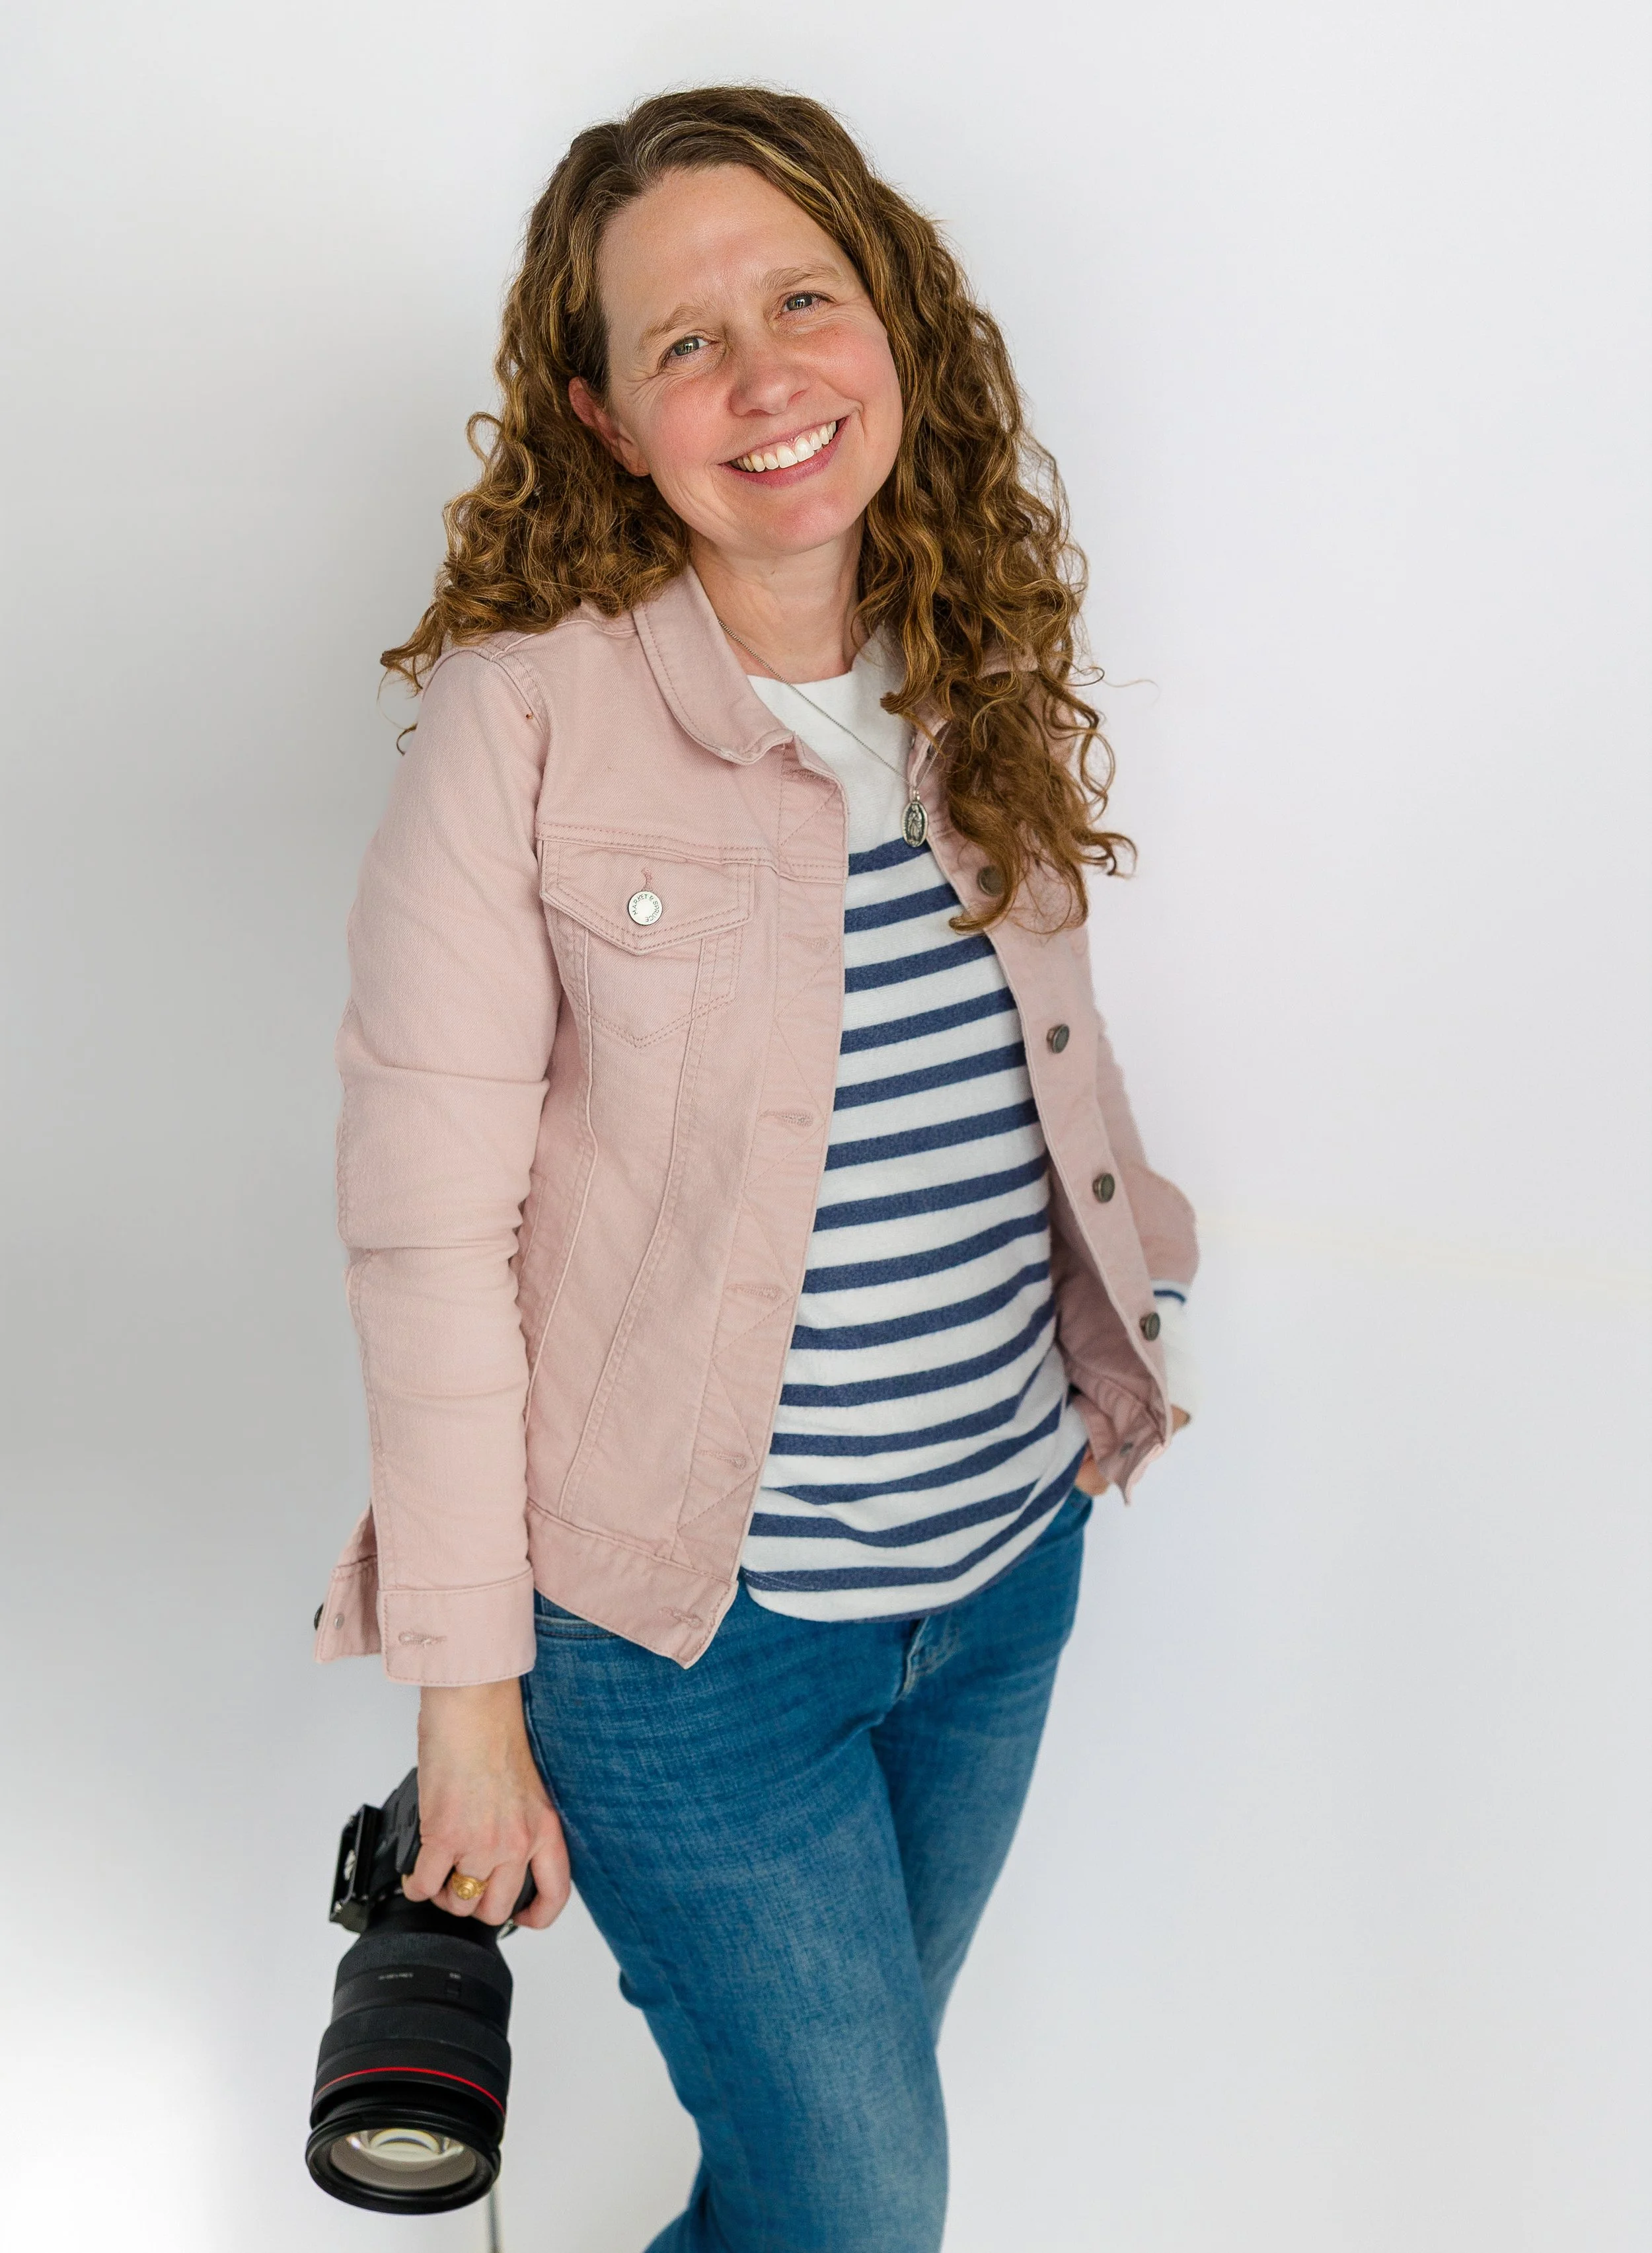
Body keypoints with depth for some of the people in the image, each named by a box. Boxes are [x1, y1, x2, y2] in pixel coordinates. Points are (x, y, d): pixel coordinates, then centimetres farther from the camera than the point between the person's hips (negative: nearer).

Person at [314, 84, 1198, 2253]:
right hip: (694, 1631, -5)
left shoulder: (992, 679, 0)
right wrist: (470, 1687, -12)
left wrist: (1133, 1314, 3)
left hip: (1009, 1575, 5)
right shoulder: (524, 713, -17)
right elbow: (427, 1223, -16)